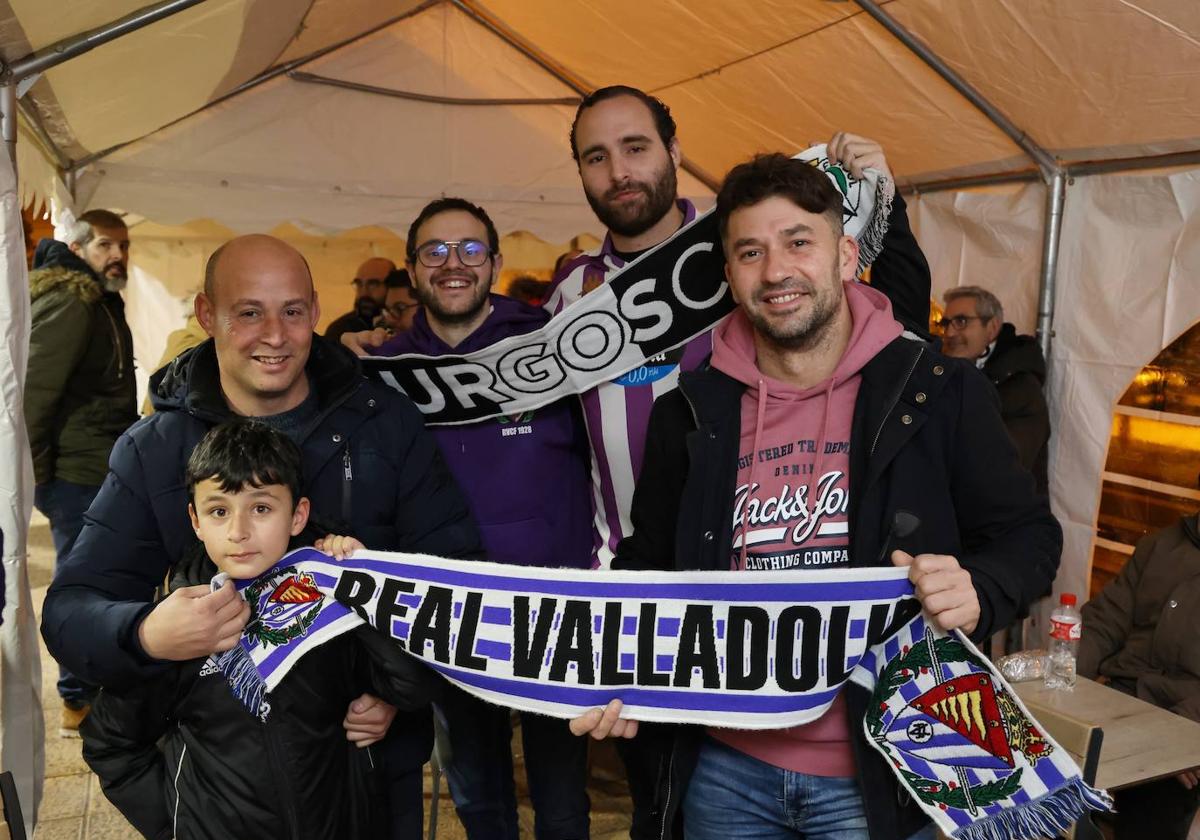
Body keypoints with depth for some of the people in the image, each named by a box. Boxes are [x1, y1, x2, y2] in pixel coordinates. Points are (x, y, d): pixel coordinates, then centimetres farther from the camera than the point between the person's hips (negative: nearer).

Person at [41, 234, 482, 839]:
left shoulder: (387, 422, -8)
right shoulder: (151, 451, -6)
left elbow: (457, 567, -5)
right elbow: (69, 608, -9)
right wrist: (145, 635, -32)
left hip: (377, 750, 0)